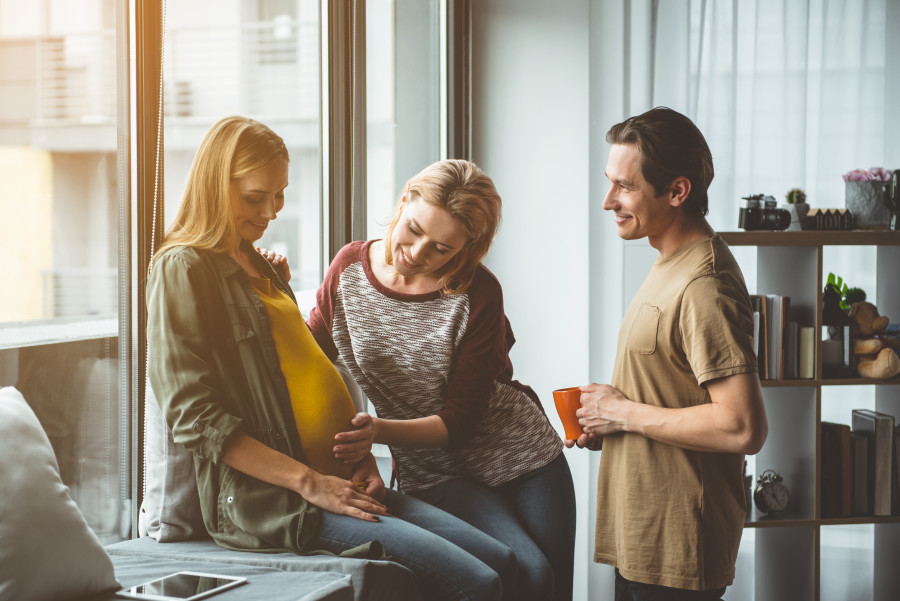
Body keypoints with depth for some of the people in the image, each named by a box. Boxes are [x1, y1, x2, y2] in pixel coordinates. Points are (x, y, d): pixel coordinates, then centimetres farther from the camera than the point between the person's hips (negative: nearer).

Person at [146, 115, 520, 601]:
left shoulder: (258, 267, 21)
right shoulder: (182, 269, -7)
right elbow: (194, 417, -16)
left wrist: (359, 456, 6)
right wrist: (309, 483, -18)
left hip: (335, 481, 9)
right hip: (269, 500, -9)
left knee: (500, 561, 0)